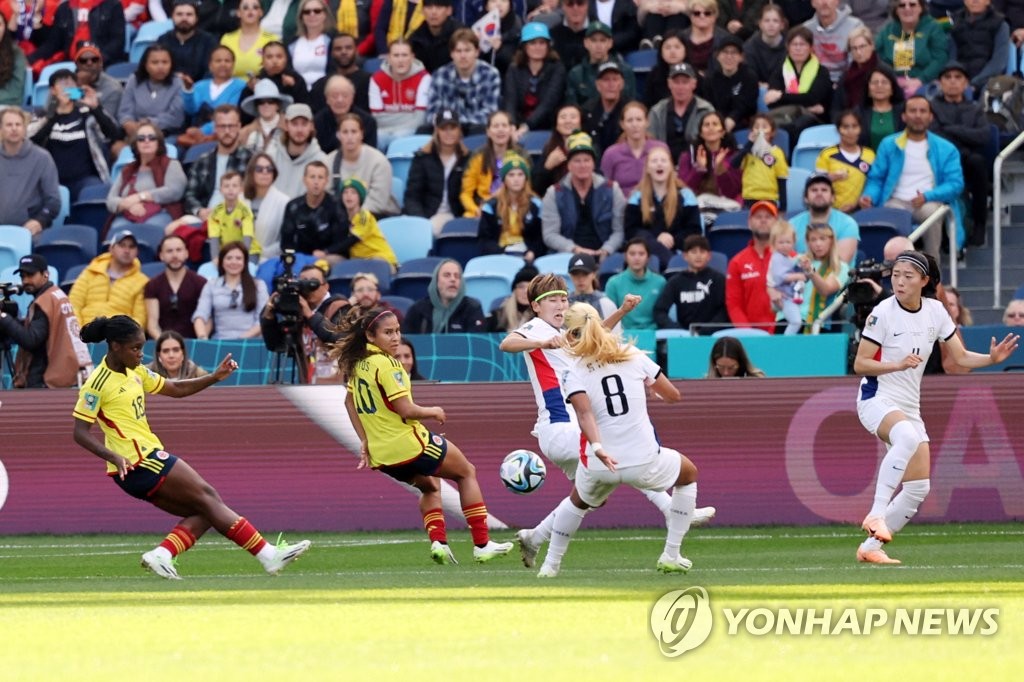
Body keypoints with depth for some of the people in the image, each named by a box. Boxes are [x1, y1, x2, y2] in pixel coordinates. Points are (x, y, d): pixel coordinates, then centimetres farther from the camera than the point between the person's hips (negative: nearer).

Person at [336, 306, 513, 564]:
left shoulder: (357, 364, 6)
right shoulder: (386, 365, -22)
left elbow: (350, 402, 19)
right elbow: (406, 410, -25)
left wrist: (364, 440, 21)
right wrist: (433, 412, -6)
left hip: (381, 456, 8)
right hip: (409, 445, -8)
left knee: (429, 485, 34)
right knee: (466, 472, 15)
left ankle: (438, 542, 15)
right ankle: (482, 544, 12)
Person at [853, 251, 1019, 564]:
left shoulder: (935, 311, 3)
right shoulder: (883, 313, -12)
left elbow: (961, 357, 8)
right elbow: (859, 364, -11)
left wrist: (992, 358, -11)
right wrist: (898, 364, -26)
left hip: (909, 407, 7)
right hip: (876, 398, -7)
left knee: (918, 489, 2)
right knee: (907, 436, -40)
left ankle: (871, 546, 14)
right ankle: (876, 513, -37)